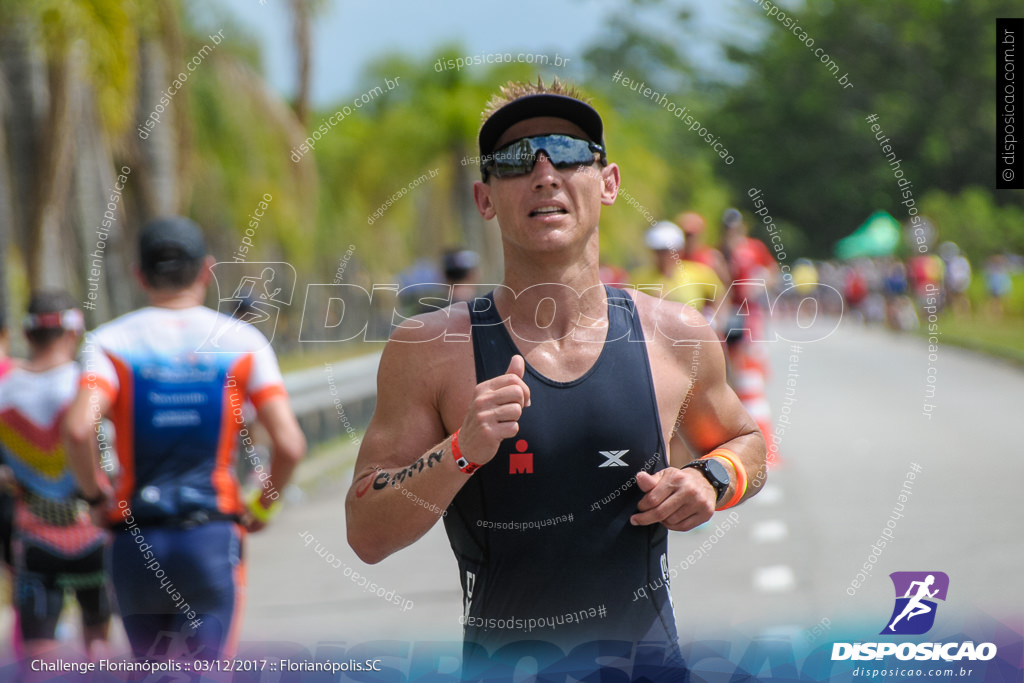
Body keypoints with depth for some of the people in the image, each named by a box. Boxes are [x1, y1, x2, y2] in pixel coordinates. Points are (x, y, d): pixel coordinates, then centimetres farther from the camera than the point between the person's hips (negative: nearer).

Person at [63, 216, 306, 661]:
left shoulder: (111, 342, 0)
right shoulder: (242, 342, 1)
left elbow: (79, 430, -18)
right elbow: (289, 446, -7)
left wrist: (97, 497, -1)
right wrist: (262, 507, 10)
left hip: (136, 538, 1)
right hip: (213, 539, -1)